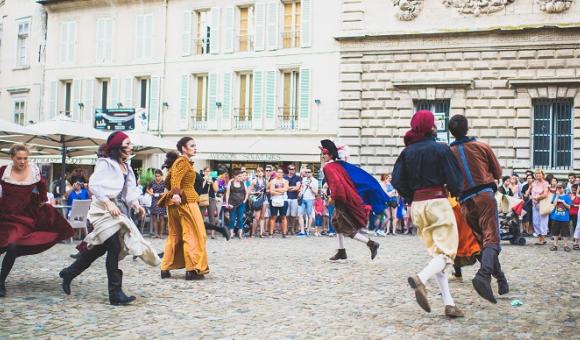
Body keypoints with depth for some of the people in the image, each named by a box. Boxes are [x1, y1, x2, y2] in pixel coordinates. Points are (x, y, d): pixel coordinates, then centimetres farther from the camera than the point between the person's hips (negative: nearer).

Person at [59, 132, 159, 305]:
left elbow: (129, 191, 16)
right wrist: (108, 203, -25)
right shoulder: (105, 164, -10)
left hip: (119, 211, 9)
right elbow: (93, 184, -17)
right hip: (104, 211, -9)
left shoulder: (126, 167, 14)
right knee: (115, 248, -15)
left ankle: (69, 273, 34)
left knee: (101, 248, 16)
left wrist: (135, 204, -1)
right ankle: (115, 293, -11)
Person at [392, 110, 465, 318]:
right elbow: (455, 180, -7)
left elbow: (397, 181, 1)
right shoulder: (440, 149, -6)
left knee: (435, 252, 12)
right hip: (438, 202, -5)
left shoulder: (407, 151, 6)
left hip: (417, 205, 6)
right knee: (447, 251, -4)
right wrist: (456, 192, 14)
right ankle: (421, 278, -33)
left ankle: (449, 303, 6)